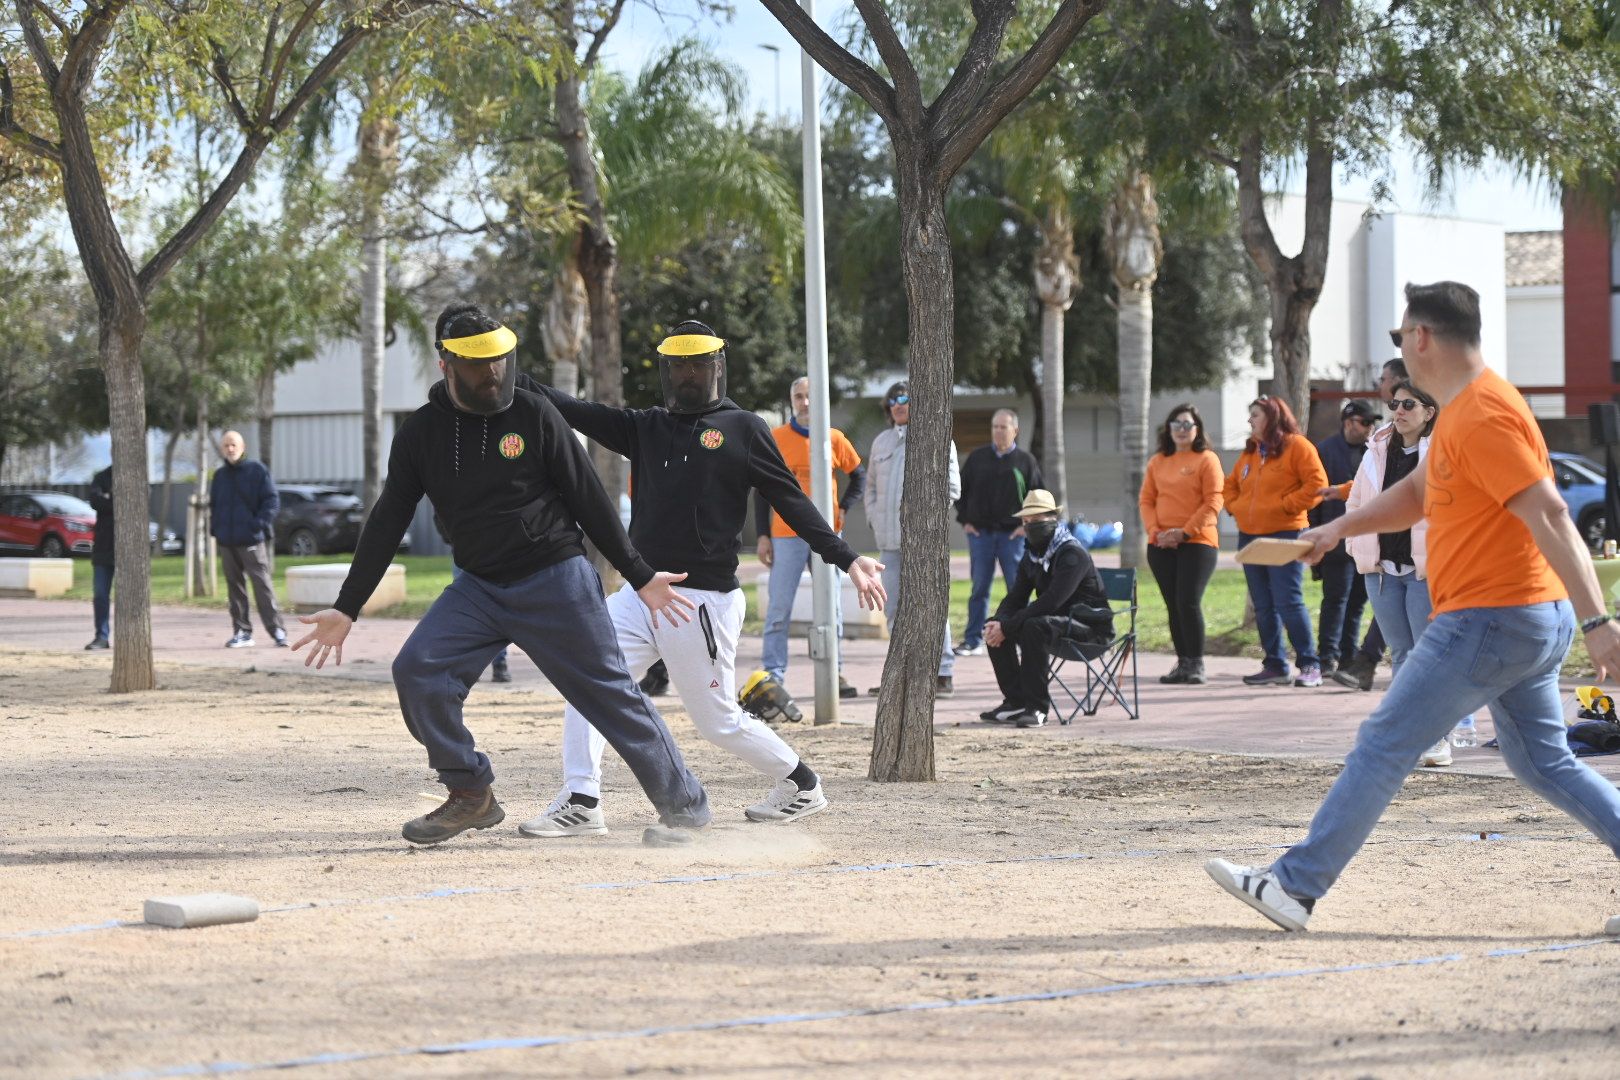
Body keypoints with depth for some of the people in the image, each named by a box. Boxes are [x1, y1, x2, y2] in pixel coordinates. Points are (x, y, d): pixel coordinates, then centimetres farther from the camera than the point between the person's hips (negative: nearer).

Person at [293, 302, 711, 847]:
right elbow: (387, 522, 5)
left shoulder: (532, 414, -7)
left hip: (557, 581, -3)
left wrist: (639, 575, -2)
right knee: (418, 671, -14)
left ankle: (684, 804, 12)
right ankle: (471, 796, 0)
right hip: (478, 587, 3)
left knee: (610, 694, -2)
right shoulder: (420, 433, 1)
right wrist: (346, 608, 1)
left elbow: (589, 500, -2)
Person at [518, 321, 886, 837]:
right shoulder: (646, 427, 12)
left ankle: (800, 784, 24)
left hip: (704, 601, -5)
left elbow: (791, 501, -2)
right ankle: (581, 803, -7)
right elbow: (578, 412, 2)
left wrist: (846, 559, -11)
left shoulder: (743, 429, 0)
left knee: (719, 721, 2)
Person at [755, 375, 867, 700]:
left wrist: (843, 509, 1)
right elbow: (761, 488, 2)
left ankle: (834, 672, 13)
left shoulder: (834, 439, 4)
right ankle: (773, 676, -2)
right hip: (786, 535, -2)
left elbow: (858, 476, 16)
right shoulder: (775, 439, -1)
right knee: (779, 608, -4)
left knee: (832, 607, 6)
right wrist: (763, 535, -3)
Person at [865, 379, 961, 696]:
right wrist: (874, 518, 11)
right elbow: (871, 485, 25)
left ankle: (943, 673, -4)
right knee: (894, 610, 7)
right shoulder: (882, 441, 18)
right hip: (889, 539, 6)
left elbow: (951, 486, -2)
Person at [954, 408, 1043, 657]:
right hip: (980, 532, 2)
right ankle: (973, 640, 8)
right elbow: (961, 490, 14)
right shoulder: (977, 458, 8)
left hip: (1013, 534, -2)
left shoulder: (1025, 460, 3)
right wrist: (965, 520, 5)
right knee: (979, 587, 4)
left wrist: (1027, 525, -3)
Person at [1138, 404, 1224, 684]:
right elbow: (1146, 500, 12)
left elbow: (1213, 502, -7)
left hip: (1198, 542, -5)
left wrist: (1185, 532, -14)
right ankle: (1183, 663, 12)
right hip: (1161, 545, 5)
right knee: (1173, 605, 6)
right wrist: (1154, 531, -5)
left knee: (1188, 602, -13)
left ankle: (1196, 664, -7)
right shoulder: (1157, 462, 14)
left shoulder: (1207, 459, 0)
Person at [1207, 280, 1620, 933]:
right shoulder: (1460, 411, 15)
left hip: (1486, 622, -10)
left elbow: (1550, 518, -25)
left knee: (1383, 747, -4)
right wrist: (1340, 529, 18)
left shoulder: (1481, 416, -18)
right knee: (1545, 763, 14)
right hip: (1533, 620, 10)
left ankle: (1295, 886, 1)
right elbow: (1417, 494, 30)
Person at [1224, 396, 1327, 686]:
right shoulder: (1250, 452, 17)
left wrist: (1285, 505, -15)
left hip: (1285, 534, -8)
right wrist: (1235, 506, 8)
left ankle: (1309, 665, -6)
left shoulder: (1297, 446, -5)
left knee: (1289, 602, -12)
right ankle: (1274, 666, 14)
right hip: (1249, 537, 8)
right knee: (1263, 607, 8)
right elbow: (1230, 486, 27)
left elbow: (1317, 485, -12)